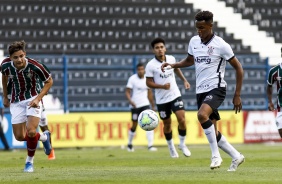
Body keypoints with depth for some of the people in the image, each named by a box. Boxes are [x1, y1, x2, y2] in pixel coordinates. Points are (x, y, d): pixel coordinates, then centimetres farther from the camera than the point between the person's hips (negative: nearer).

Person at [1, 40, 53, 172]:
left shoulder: (35, 66, -25)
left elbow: (49, 81, -9)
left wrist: (38, 98, -19)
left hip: (33, 99, -4)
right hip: (16, 101, 4)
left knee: (30, 131, -22)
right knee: (19, 136, 3)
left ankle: (29, 161, 3)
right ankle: (44, 137, 34)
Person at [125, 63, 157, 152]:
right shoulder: (132, 79, -7)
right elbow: (127, 92, -8)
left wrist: (153, 106, 17)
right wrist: (130, 101, -26)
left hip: (145, 104, 2)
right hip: (135, 105, -2)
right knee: (134, 126, 7)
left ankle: (150, 145, -16)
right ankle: (129, 144, 30)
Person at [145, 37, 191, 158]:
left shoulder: (171, 59, -1)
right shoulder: (151, 65, -13)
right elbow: (149, 83, -9)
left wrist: (184, 80, 17)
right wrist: (162, 86, -23)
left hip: (175, 95, 2)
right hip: (161, 99, -2)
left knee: (182, 119, -12)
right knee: (167, 124, 9)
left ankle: (182, 144, 9)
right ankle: (171, 148, 29)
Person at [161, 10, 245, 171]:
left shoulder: (220, 45, -11)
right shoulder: (194, 42, 6)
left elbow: (239, 69, -5)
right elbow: (190, 61, 27)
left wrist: (237, 95, -6)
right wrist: (172, 65, 9)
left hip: (216, 88, -7)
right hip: (201, 90, 7)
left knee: (202, 115, -33)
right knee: (212, 133, 6)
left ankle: (216, 155, -23)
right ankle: (236, 157, 24)